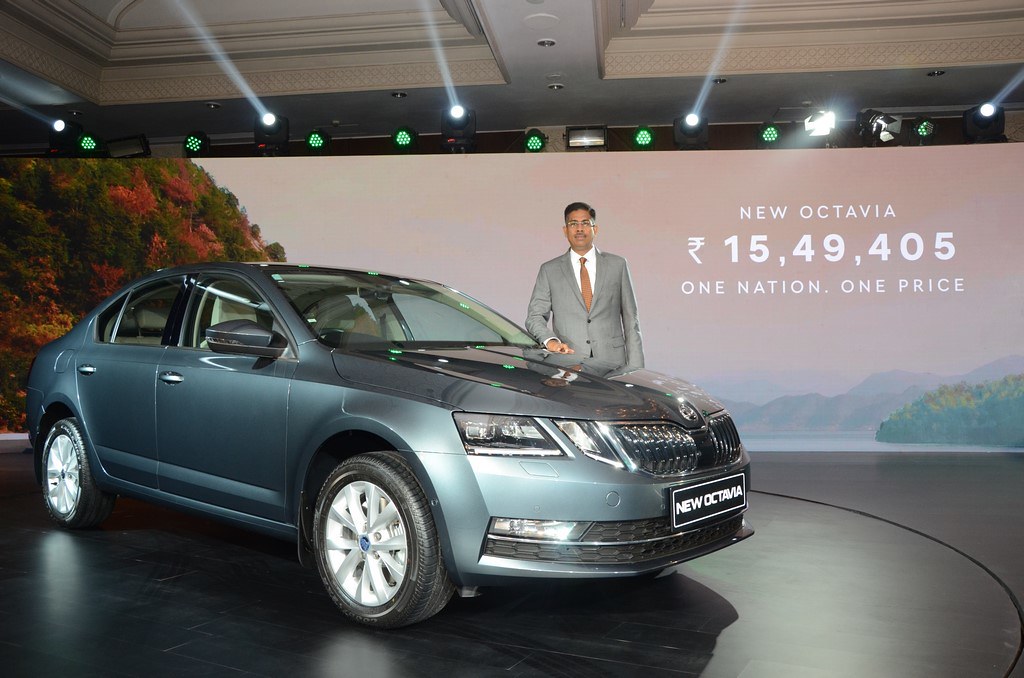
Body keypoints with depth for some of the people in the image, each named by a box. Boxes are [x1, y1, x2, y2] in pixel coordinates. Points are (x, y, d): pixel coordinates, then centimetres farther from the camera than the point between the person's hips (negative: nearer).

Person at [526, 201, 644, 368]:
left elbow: (631, 320, 9)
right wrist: (550, 341, -14)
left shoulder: (617, 265, 11)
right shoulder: (549, 270, 10)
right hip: (567, 363, 0)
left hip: (612, 362, 1)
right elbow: (535, 316, 7)